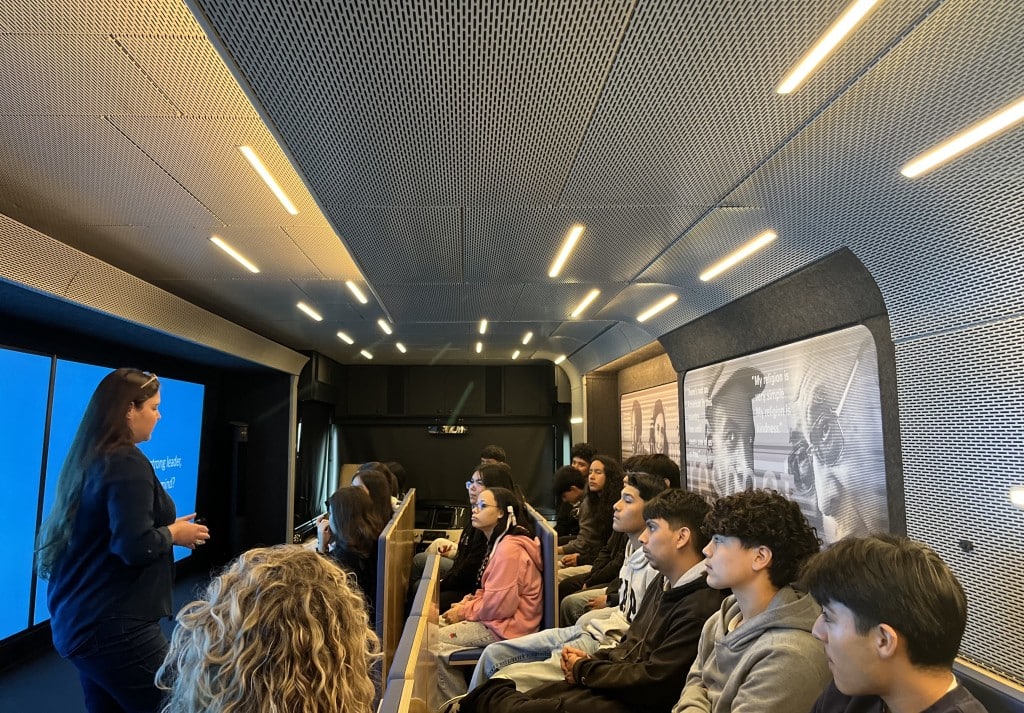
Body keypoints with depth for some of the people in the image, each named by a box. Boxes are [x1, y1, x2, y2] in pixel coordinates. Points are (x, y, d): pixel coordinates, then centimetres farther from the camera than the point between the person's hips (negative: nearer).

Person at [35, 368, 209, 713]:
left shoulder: (88, 460, 8)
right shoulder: (127, 463, -19)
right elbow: (135, 547, -26)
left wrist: (165, 527, 15)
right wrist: (175, 534, -9)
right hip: (113, 625, -9)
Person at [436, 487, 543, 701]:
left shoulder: (509, 548, -23)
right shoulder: (500, 542, 12)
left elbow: (500, 604, -26)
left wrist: (465, 612, -12)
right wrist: (467, 603, 0)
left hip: (506, 626, -11)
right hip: (497, 617, 11)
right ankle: (455, 698, 18)